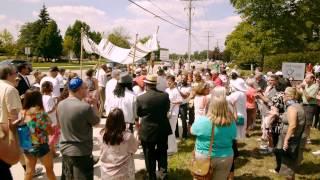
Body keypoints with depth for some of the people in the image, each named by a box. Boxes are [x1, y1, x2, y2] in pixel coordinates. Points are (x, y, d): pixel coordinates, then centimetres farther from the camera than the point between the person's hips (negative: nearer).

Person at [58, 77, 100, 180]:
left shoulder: (61, 105, -2)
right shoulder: (85, 107, -24)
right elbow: (96, 121, -8)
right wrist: (93, 104, 1)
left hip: (65, 149, 7)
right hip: (81, 152, -7)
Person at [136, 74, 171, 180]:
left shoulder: (140, 98, -19)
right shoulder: (165, 95, -12)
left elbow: (139, 114, -3)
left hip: (147, 131, -2)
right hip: (163, 130, 3)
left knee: (149, 157, 14)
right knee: (162, 154, 20)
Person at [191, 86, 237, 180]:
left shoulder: (202, 120, -24)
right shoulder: (232, 122, -14)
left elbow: (192, 131, -5)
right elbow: (233, 137, 4)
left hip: (203, 157, -2)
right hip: (225, 158, 2)